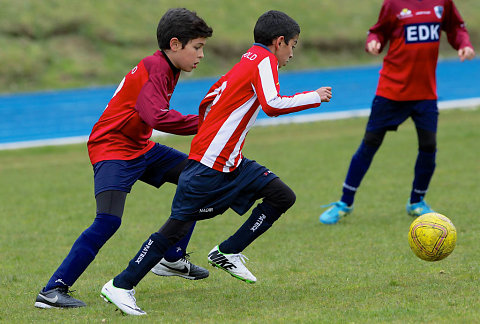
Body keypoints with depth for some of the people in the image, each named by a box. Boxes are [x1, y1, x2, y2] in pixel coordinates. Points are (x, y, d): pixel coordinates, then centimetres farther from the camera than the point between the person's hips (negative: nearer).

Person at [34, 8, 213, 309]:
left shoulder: (166, 68, 9)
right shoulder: (153, 68, -21)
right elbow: (157, 117, -35)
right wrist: (201, 123, -31)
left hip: (140, 148, 10)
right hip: (113, 149, -10)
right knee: (109, 220, -25)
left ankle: (173, 259, 18)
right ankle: (53, 291, -23)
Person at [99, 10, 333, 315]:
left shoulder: (246, 62, 17)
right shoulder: (265, 60, -9)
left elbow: (208, 101, 23)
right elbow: (272, 104, -25)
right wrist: (315, 97, -14)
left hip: (231, 163, 10)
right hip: (208, 165, -10)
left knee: (283, 197, 3)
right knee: (178, 225, -9)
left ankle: (227, 253, 7)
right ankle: (120, 286, -5)